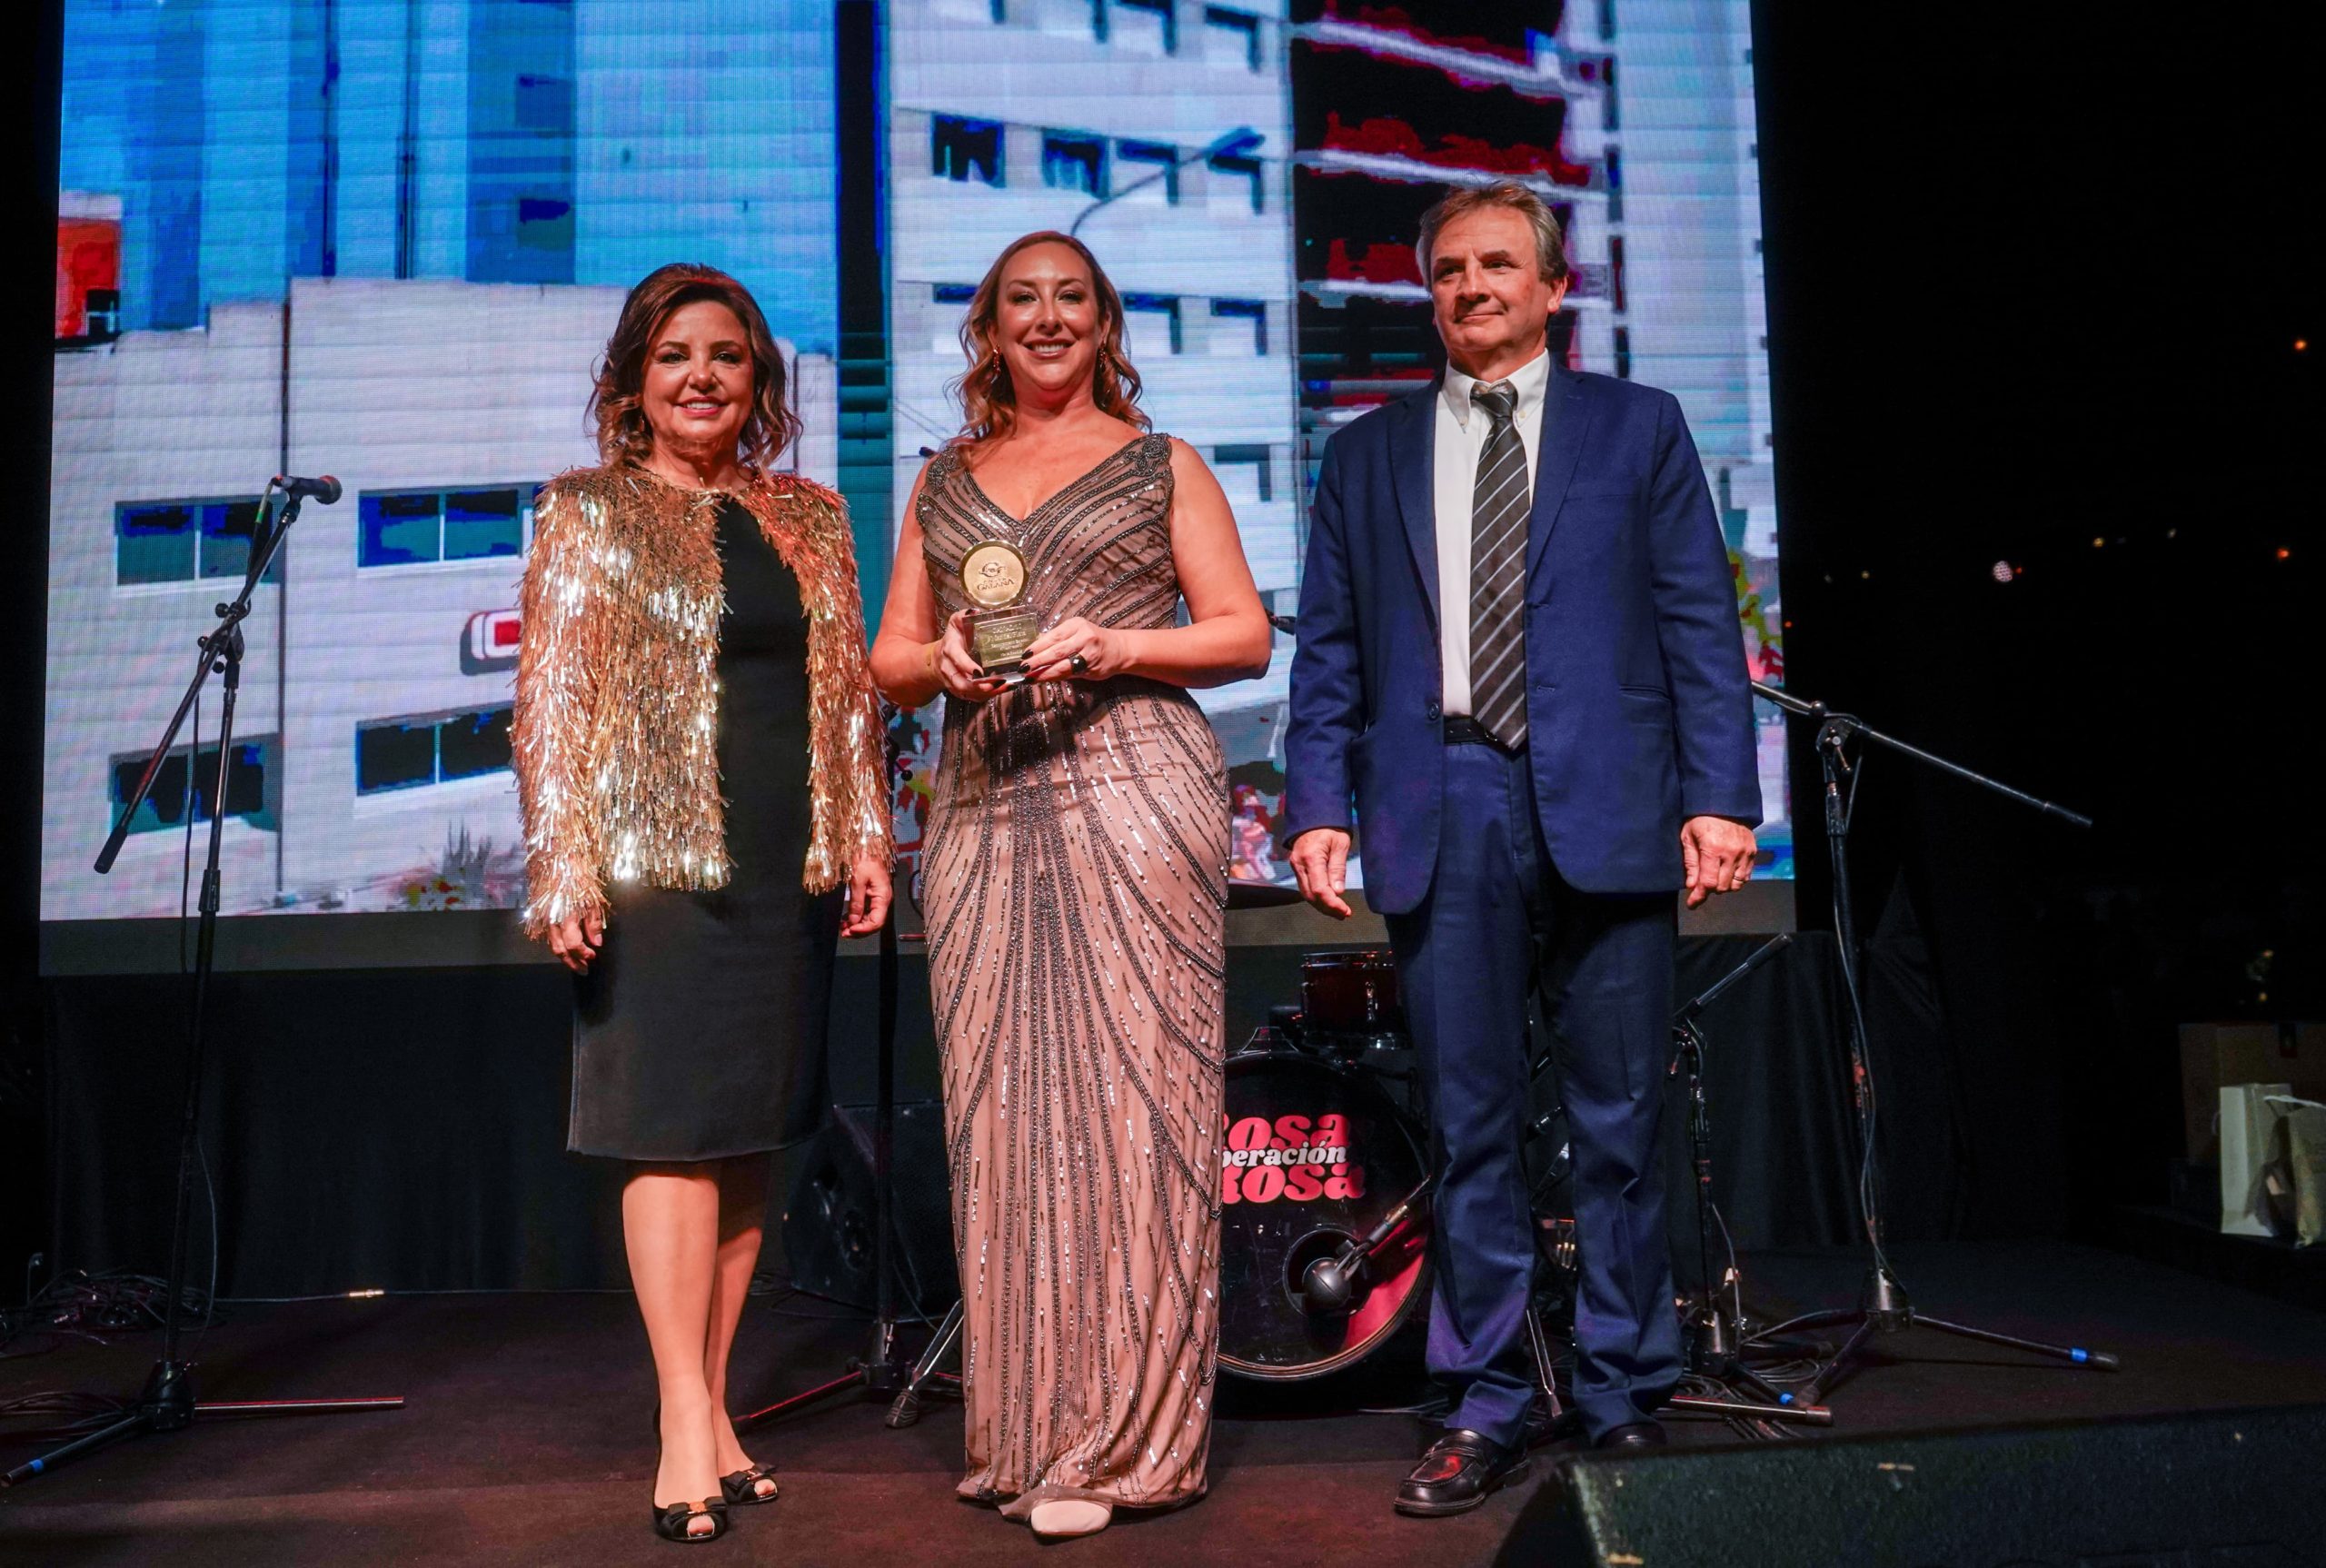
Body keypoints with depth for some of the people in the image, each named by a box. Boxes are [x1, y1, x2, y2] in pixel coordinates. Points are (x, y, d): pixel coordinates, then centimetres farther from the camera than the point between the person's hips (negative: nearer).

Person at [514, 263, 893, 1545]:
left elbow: (849, 687, 17)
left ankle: (710, 1403, 17)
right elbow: (551, 698, -3)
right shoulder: (589, 514, 4)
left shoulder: (810, 517, 16)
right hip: (658, 859, -4)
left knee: (749, 1131, 7)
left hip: (788, 865, 5)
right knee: (675, 1127, -5)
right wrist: (563, 868, -11)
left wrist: (866, 836, 9)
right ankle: (687, 1427, 2)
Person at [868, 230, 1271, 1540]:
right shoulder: (942, 481, 20)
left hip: (1133, 792, -3)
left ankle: (1123, 1440, 3)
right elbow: (890, 660, 18)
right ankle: (1019, 1428, 13)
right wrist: (945, 661, -4)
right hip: (983, 806, 3)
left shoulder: (1162, 467, 12)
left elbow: (1246, 635, 6)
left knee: (1125, 1095, -6)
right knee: (1000, 1107, 1)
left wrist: (1116, 647, -9)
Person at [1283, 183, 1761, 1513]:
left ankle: (1627, 1396, 18)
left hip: (1605, 808, -1)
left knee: (1622, 1124, 4)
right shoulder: (1367, 455, 16)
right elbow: (1329, 652, 11)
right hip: (1442, 816, 1)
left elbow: (1701, 622, 5)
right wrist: (1319, 803, 0)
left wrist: (1721, 794, -5)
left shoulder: (1638, 428, 12)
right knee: (1471, 1126, 5)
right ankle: (1489, 1407, 16)